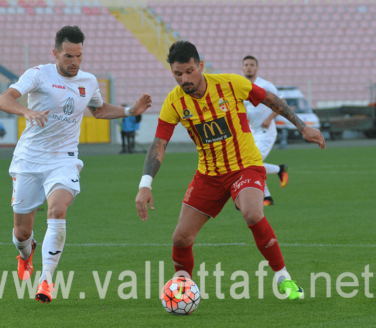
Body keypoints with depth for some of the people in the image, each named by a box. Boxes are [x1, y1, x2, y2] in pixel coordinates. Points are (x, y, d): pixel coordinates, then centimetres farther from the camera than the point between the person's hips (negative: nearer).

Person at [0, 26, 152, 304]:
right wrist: (27, 111, -43)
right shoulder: (39, 74, -9)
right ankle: (26, 254, 44)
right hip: (28, 159, -1)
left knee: (58, 211, -28)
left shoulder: (89, 82, 6)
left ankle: (46, 278, -26)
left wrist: (130, 111, 13)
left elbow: (99, 110, 28)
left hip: (63, 160, 1)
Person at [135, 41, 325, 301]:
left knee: (253, 214, -33)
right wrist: (145, 186, -22)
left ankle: (285, 280, -16)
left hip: (246, 166, -3)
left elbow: (271, 100, 0)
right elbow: (159, 145, -10)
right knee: (181, 238, -4)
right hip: (209, 174, 3)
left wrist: (303, 127, 3)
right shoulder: (174, 102, -10)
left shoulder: (231, 84, -15)